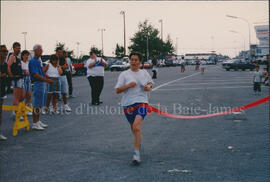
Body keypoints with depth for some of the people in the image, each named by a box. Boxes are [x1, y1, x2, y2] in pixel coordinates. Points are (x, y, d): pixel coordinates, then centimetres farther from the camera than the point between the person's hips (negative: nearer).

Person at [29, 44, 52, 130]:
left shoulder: (38, 61, 17)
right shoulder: (33, 61, -13)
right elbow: (35, 75, -21)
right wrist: (46, 80, -21)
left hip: (43, 84, 10)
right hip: (38, 84, -10)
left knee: (40, 104, 14)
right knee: (37, 105, -7)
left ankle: (38, 121, 23)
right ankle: (35, 123, -2)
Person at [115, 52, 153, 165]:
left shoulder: (144, 73, 8)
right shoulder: (124, 74, 1)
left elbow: (150, 82, 27)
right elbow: (117, 90, -3)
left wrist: (149, 86, 4)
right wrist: (128, 85, -17)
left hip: (141, 102, -2)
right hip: (128, 104, 2)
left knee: (136, 127, -21)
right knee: (133, 127, 15)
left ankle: (136, 153, -20)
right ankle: (138, 142, 47)